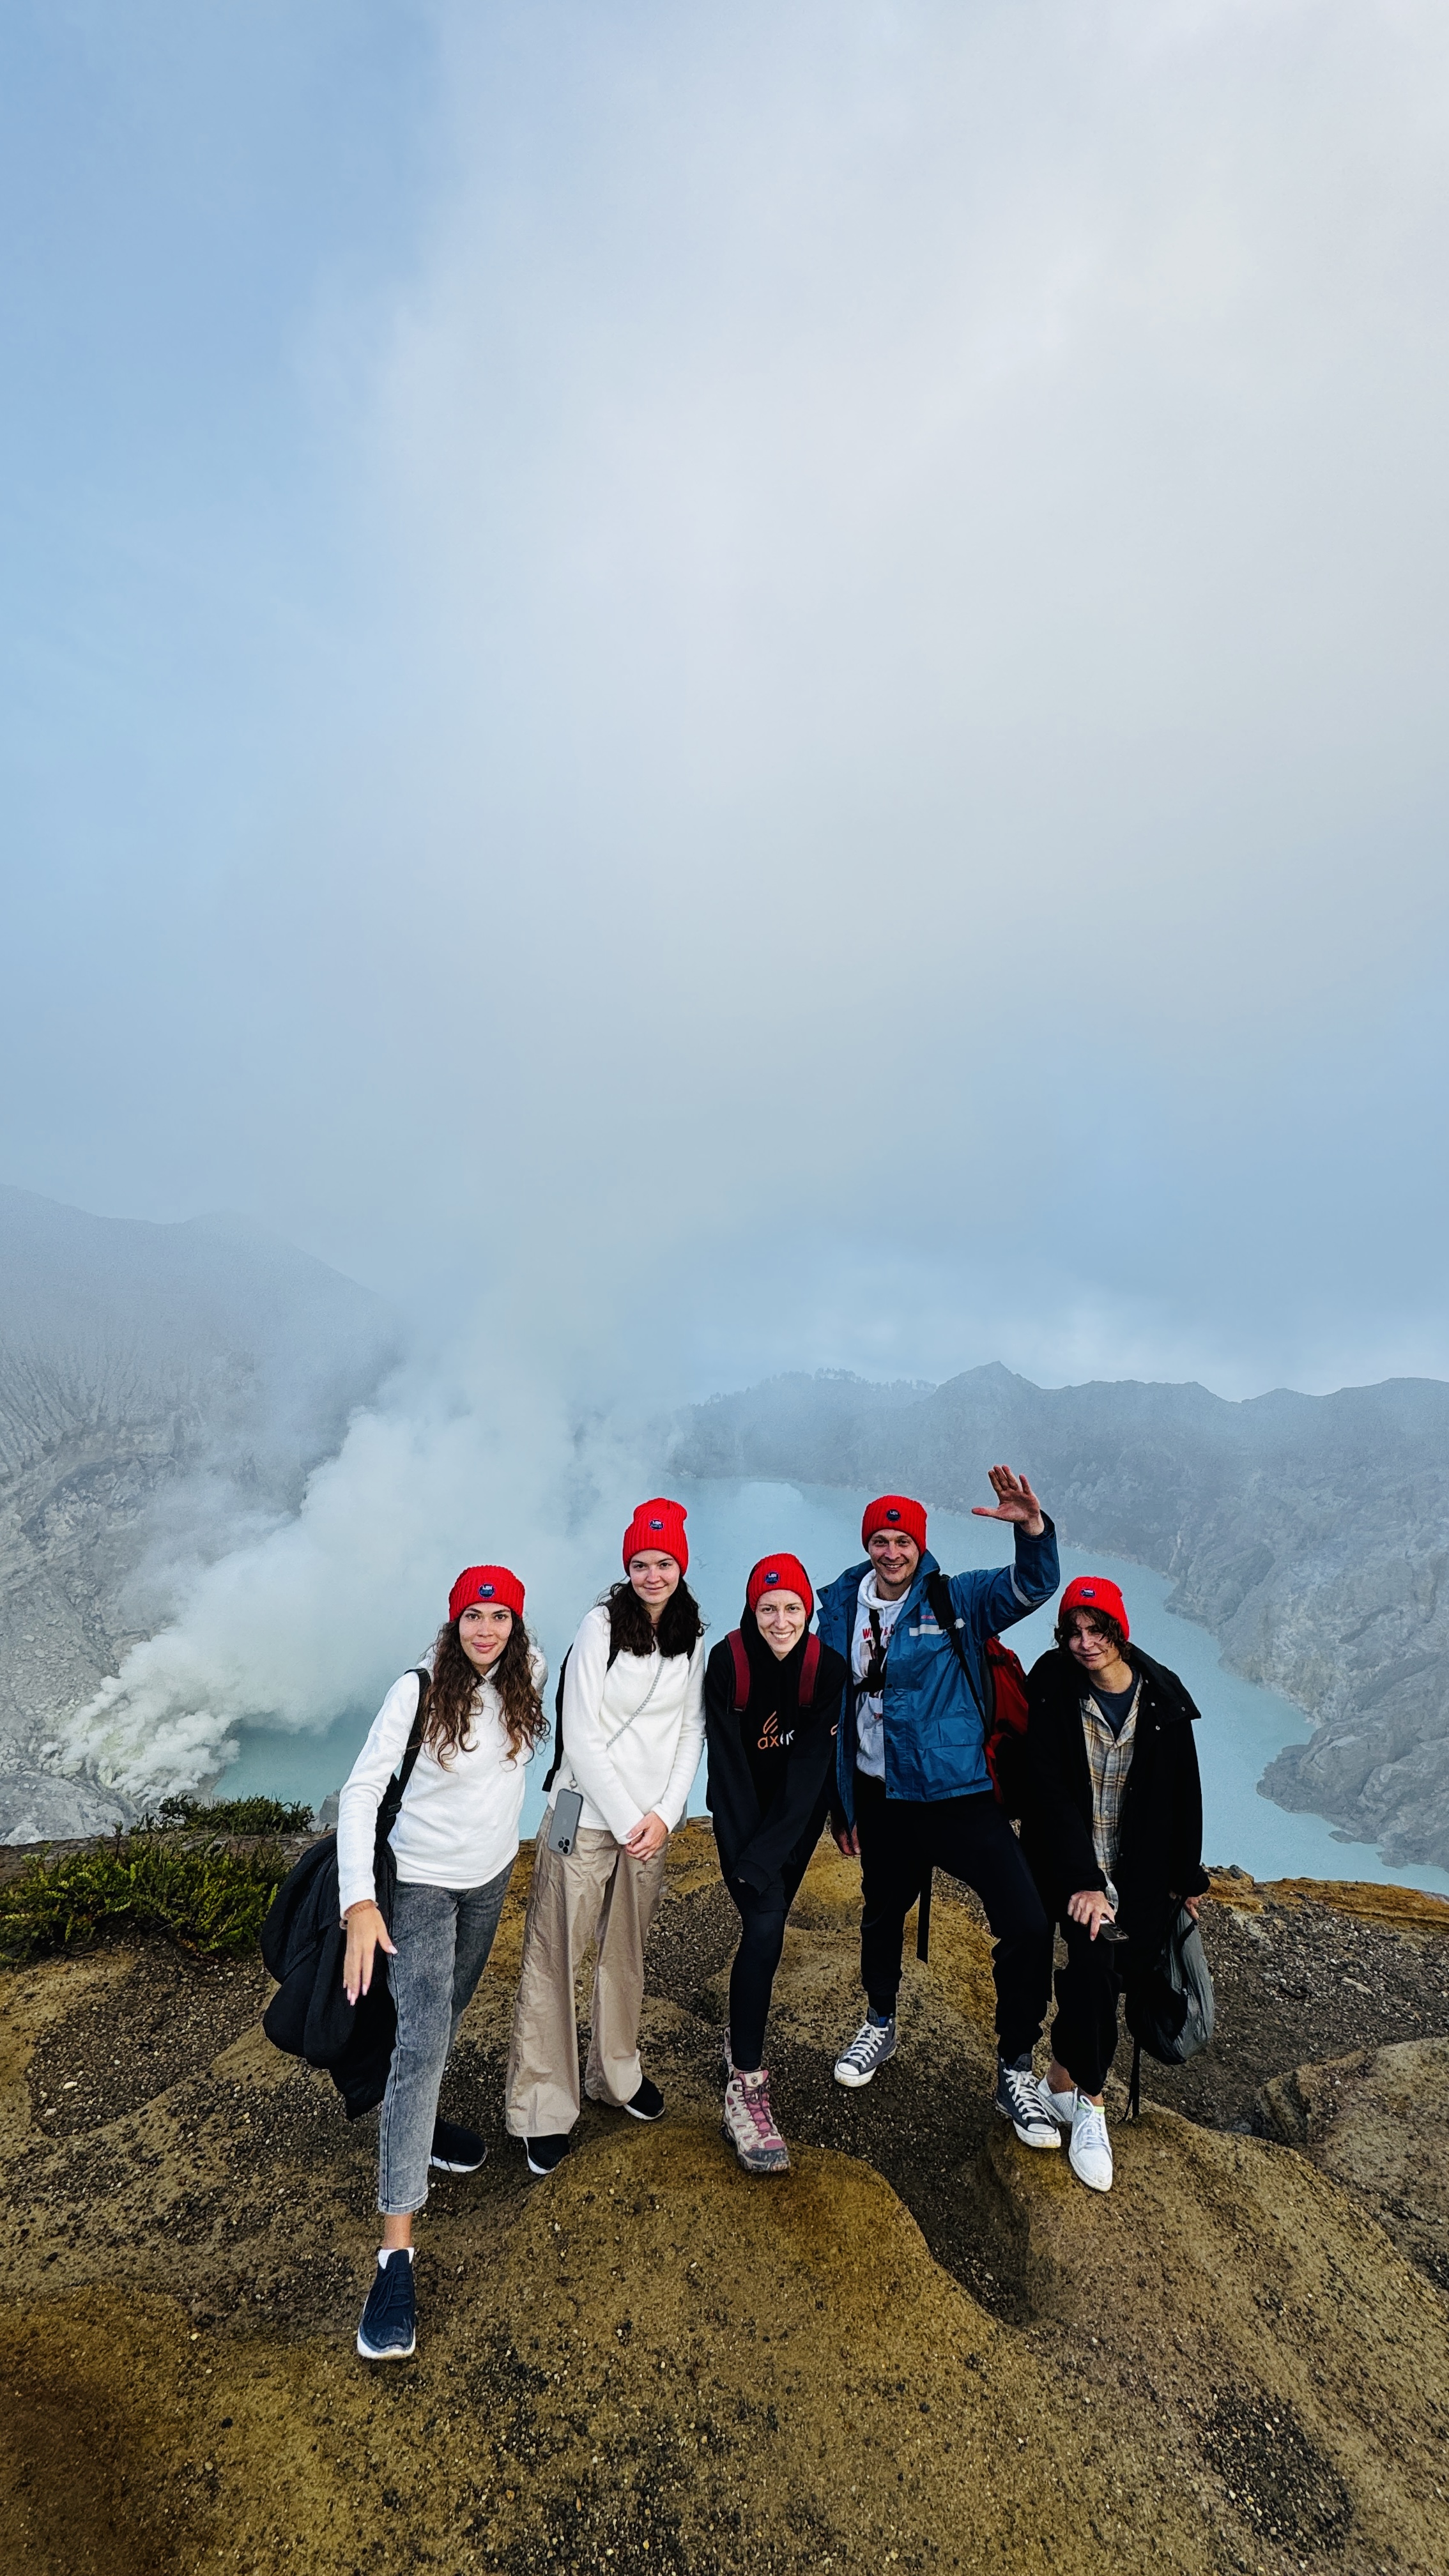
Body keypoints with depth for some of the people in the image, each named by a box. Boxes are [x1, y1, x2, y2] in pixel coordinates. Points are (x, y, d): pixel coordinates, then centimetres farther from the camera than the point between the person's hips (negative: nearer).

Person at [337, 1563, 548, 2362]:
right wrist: (359, 1902, -28)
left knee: (450, 2009, 23)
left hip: (492, 1874, 5)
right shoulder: (417, 1692, -25)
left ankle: (419, 2121, 50)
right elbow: (360, 1791, -22)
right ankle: (396, 2254, -6)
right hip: (423, 1881, -5)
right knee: (422, 2040, -13)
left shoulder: (529, 1675, -13)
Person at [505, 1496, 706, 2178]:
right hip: (587, 1818, -4)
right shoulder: (601, 1626, -15)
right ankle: (543, 2108, 20)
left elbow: (691, 1732, 5)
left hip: (651, 1822, 5)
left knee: (626, 1954, 18)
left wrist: (664, 1814, -5)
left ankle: (616, 2074, 39)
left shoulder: (693, 1637, 0)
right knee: (553, 1960, 3)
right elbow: (582, 1737, -15)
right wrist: (627, 1819, -13)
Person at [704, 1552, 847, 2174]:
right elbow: (726, 1760, -20)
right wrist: (742, 1850, -22)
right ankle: (744, 2086, -8)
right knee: (764, 1927, -16)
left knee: (767, 1925, 12)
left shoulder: (828, 1669, -18)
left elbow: (810, 1766, -19)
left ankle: (742, 2042, 36)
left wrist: (767, 1853, -24)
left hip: (798, 1815, 2)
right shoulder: (727, 1661, -22)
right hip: (741, 1809, -2)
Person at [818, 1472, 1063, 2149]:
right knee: (882, 1913, 22)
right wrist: (841, 1803, 12)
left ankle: (1015, 2073, 13)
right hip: (880, 1798, 3)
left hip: (959, 1795, -3)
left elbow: (1031, 1587, -23)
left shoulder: (956, 1600, -8)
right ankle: (880, 2024, 51)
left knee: (1027, 1924, -11)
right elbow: (834, 1710, 8)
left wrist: (1032, 1528, -44)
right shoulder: (842, 1610, 0)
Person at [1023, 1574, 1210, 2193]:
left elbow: (1183, 1791, 5)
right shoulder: (1052, 1685, -14)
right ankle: (1088, 2104, 3)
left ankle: (1062, 2079, 20)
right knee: (1094, 1958, -19)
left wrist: (1187, 1876, 12)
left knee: (1124, 1967, -4)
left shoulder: (1163, 1697, -6)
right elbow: (1051, 1789, -16)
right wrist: (1084, 1882, -22)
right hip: (1068, 1859, -3)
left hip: (1138, 1865, 3)